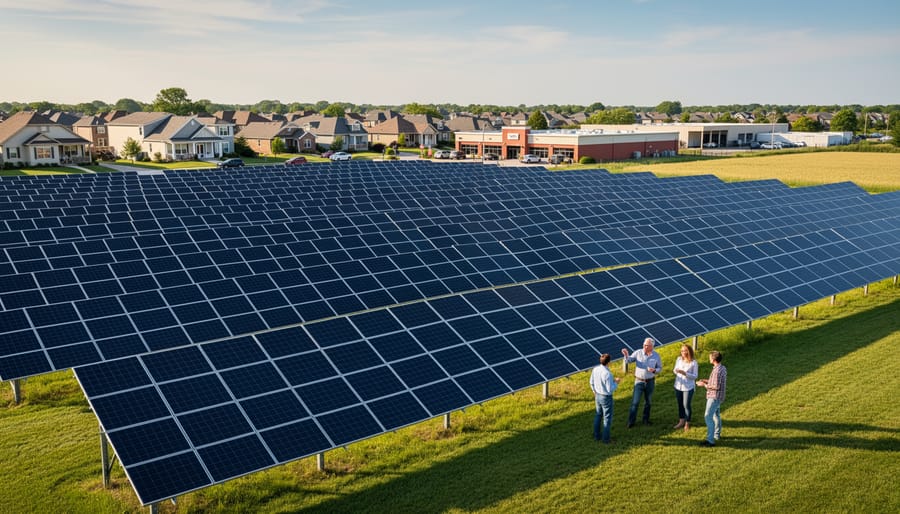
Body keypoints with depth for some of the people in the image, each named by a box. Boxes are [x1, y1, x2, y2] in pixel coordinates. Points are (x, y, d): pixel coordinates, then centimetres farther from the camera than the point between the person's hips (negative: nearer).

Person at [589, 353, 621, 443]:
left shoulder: (595, 369, -10)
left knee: (598, 415, 24)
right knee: (607, 418, 12)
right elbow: (610, 390, -26)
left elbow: (592, 383, 4)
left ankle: (597, 435, 35)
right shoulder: (607, 374, -33)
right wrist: (616, 383, -9)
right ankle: (605, 438, 23)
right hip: (606, 398, -7)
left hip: (598, 396, 7)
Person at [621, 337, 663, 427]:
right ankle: (631, 421, 7)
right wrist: (626, 355, -32)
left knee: (648, 401, 15)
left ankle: (646, 420, 31)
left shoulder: (656, 356, -8)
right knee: (635, 402, -2)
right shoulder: (638, 352, -12)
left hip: (650, 382, 1)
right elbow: (629, 360, -10)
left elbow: (660, 368, 1)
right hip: (639, 381, -1)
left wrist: (654, 370, -21)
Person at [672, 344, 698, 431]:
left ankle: (687, 423, 20)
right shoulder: (679, 359, -2)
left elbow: (695, 376, -11)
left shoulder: (693, 362, -13)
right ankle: (681, 421, 31)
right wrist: (675, 371, -15)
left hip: (688, 387, -4)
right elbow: (675, 370, 9)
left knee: (686, 405, 4)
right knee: (680, 404, 16)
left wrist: (685, 373, -24)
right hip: (678, 386, 4)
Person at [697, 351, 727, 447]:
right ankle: (717, 434, 41)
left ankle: (710, 440, -13)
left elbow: (716, 386, -26)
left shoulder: (717, 371, -25)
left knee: (708, 417, -10)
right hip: (718, 396, 10)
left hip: (714, 397, -10)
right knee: (716, 415, 25)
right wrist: (707, 381, 10)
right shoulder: (723, 368, 5)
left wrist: (704, 385, -16)